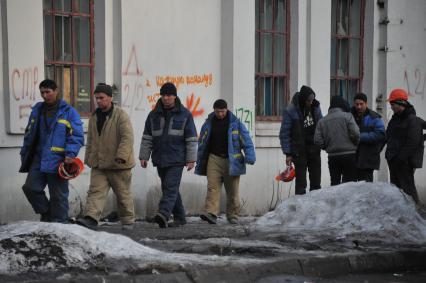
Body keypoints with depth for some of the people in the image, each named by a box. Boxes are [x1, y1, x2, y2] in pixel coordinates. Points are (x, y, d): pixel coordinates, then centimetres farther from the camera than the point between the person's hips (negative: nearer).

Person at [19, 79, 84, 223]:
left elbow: (77, 137, -6)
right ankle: (46, 213, 16)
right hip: (38, 160, 5)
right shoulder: (37, 110, 14)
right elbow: (29, 134, 21)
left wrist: (70, 154, -19)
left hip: (58, 161, -5)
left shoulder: (69, 112, -3)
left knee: (58, 195, 0)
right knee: (30, 187, -3)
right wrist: (25, 153, 15)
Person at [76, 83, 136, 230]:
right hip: (99, 165, 5)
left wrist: (121, 156, -29)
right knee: (96, 191, -10)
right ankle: (91, 218, -20)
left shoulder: (121, 115, -10)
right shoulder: (94, 116, 12)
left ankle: (128, 221, 21)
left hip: (118, 165, -5)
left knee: (123, 193, 8)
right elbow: (90, 140, 21)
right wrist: (89, 158, 19)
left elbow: (127, 137, -19)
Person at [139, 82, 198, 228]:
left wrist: (191, 159, -6)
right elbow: (147, 138, 10)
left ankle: (163, 214, -30)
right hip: (160, 159, 5)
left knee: (171, 187, -16)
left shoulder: (184, 115, 1)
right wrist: (144, 156, 3)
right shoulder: (154, 115, 9)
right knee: (168, 188, 8)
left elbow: (191, 139, -1)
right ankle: (179, 217, 16)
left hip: (177, 159, -5)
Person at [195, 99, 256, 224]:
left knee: (232, 190, 4)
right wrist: (200, 163, 19)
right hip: (214, 159, 1)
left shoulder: (235, 123, 2)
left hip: (231, 161, -1)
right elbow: (202, 144, 17)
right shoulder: (208, 124, 9)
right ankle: (211, 213, -22)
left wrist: (250, 156, -15)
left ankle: (232, 215, 15)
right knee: (212, 187, -13)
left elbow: (246, 140, -2)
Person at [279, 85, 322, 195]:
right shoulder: (290, 111, -11)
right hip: (299, 151, -5)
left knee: (316, 181, 9)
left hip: (314, 149, 5)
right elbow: (284, 133, -8)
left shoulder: (315, 108, 4)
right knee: (301, 181, -4)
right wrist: (288, 153, -10)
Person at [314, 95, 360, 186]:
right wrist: (355, 144, 6)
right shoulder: (347, 116, -7)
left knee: (334, 183, 10)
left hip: (332, 156, 4)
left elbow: (317, 140, -1)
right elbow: (355, 134, -14)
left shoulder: (322, 121, 5)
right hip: (349, 155, -4)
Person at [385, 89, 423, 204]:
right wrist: (390, 155, 12)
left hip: (405, 162, -10)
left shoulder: (413, 120, -14)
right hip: (394, 160, 10)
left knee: (407, 187, -10)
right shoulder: (395, 119, 15)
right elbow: (388, 138, 23)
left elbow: (412, 143, -21)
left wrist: (400, 158, -21)